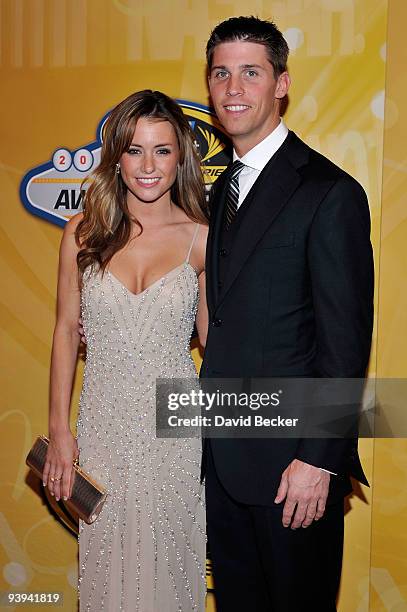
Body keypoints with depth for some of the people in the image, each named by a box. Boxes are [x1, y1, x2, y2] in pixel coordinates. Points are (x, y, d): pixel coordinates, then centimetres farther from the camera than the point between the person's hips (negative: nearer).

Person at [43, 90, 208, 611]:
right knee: (107, 563, 14)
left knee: (168, 564, 13)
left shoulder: (201, 239, -4)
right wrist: (59, 430, 1)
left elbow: (212, 339, 3)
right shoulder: (84, 231, -2)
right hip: (104, 424, 1)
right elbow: (66, 330, 2)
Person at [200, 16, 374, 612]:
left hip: (292, 458, -7)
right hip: (224, 453, 7)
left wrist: (319, 459, -18)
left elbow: (346, 342, -17)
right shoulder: (223, 188, 10)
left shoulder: (330, 192, -15)